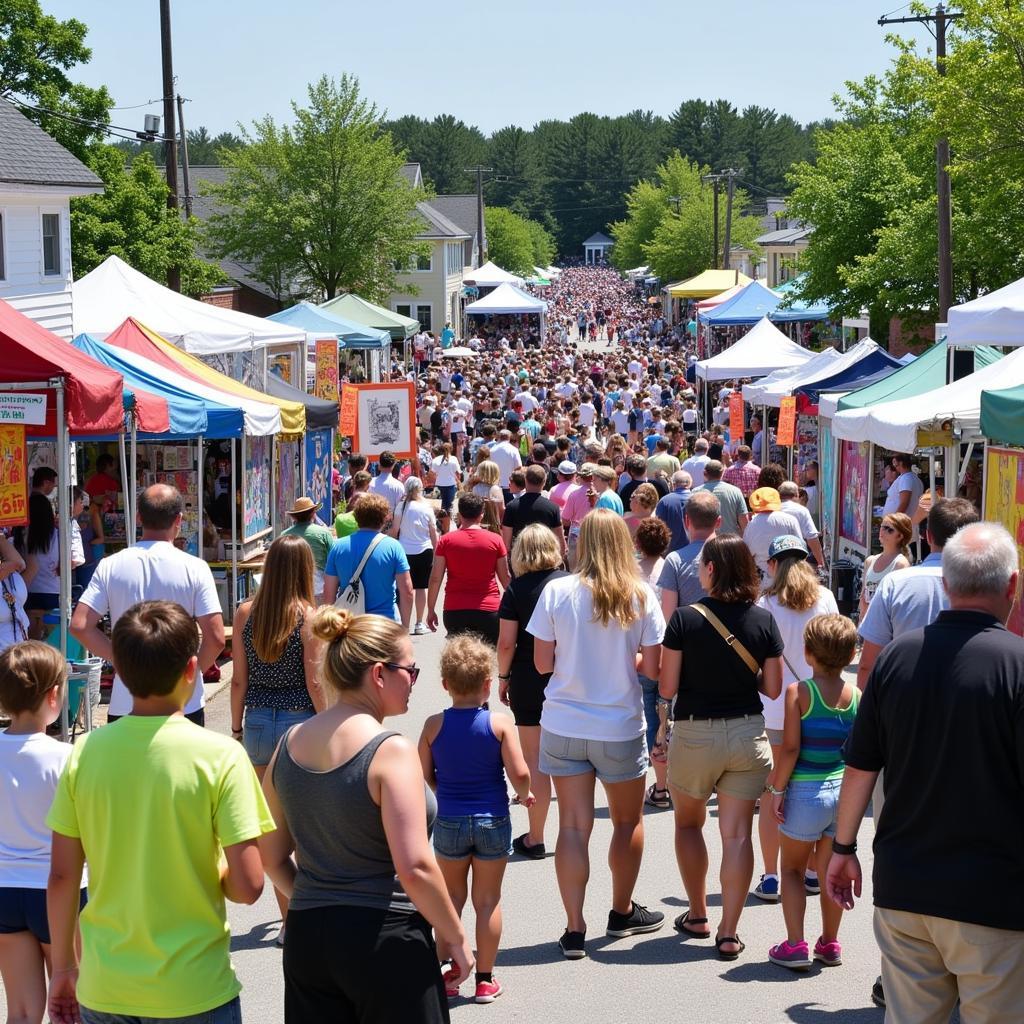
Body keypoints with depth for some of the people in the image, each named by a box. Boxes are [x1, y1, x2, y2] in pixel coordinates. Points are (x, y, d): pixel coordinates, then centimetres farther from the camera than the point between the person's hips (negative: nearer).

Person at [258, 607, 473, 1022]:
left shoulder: (290, 744, 5)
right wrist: (454, 937, -8)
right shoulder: (390, 751, -15)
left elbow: (272, 857, 11)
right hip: (384, 940, -6)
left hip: (305, 937, 6)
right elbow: (415, 867, -20)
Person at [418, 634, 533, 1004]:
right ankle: (485, 979, 14)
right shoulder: (500, 724, -12)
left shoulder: (434, 725, -7)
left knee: (451, 897, 17)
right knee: (488, 900, 10)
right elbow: (519, 773, -16)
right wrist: (525, 794, 5)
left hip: (449, 822, 1)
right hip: (492, 821, -1)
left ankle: (448, 975, 19)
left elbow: (424, 774, -2)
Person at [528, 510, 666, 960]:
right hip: (619, 728, 0)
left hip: (564, 726, 0)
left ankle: (574, 929, 3)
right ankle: (622, 913, 33)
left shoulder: (556, 592, -8)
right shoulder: (640, 596, -8)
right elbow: (651, 666, -6)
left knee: (573, 826, 5)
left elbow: (542, 662, -4)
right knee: (628, 821, 20)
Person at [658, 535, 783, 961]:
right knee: (737, 834, 2)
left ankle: (697, 916, 25)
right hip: (747, 734, 2)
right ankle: (729, 933, 0)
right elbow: (773, 688, 0)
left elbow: (667, 688, -9)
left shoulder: (685, 619, -11)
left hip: (694, 734, -2)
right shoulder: (763, 621, -4)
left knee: (688, 822, 20)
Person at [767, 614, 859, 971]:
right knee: (831, 870, 17)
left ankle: (795, 946, 5)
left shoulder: (798, 692, -12)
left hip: (805, 793, -4)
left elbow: (791, 748, -15)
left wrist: (777, 789, -7)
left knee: (792, 868, 11)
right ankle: (829, 944, 25)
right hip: (844, 789, 4)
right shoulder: (857, 695, 0)